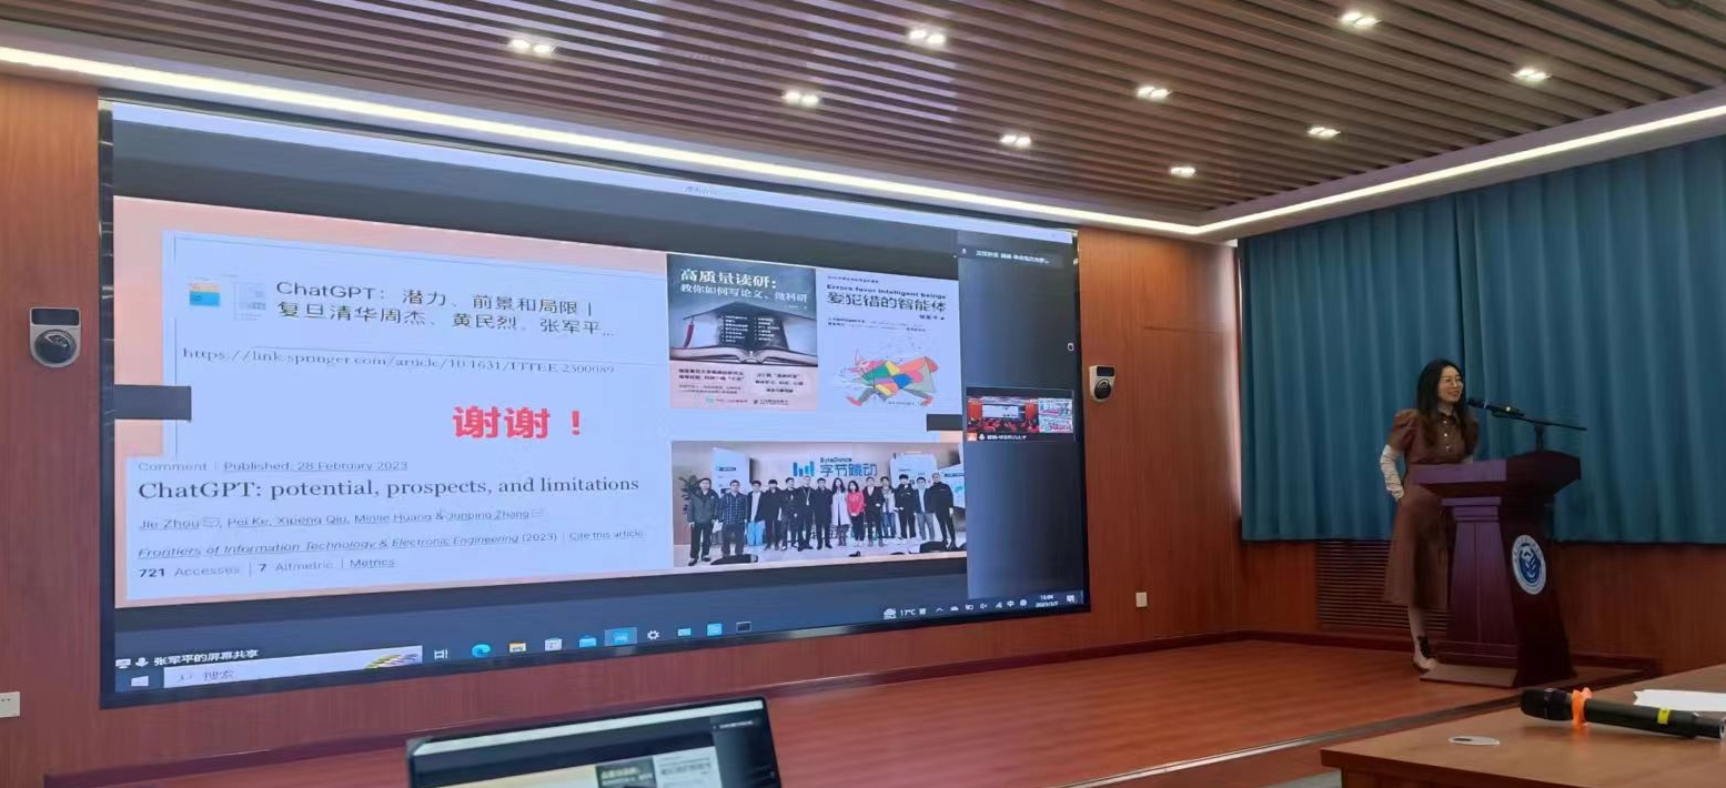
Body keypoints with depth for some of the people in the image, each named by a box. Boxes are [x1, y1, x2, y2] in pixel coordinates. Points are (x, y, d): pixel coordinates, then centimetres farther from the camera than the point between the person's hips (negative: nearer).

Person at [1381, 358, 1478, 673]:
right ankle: (1422, 650, 5)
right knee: (1417, 577, -1)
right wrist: (1400, 494, -7)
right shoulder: (1413, 420, -6)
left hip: (1454, 508, 4)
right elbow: (1386, 459, -1)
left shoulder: (1466, 425, 9)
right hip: (1418, 507, -4)